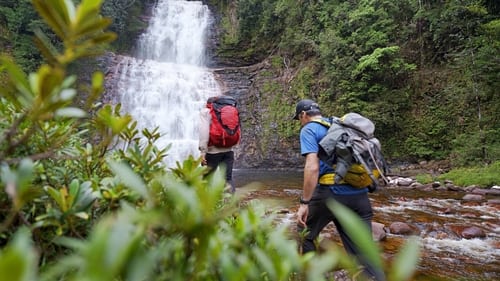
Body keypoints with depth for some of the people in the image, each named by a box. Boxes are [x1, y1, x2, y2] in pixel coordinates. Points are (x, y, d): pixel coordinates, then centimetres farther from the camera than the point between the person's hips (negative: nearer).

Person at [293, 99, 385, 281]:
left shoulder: (309, 129, 0)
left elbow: (312, 167, -15)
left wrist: (304, 202, -15)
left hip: (331, 193, -6)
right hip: (359, 196, 6)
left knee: (304, 236, 18)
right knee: (364, 253, 8)